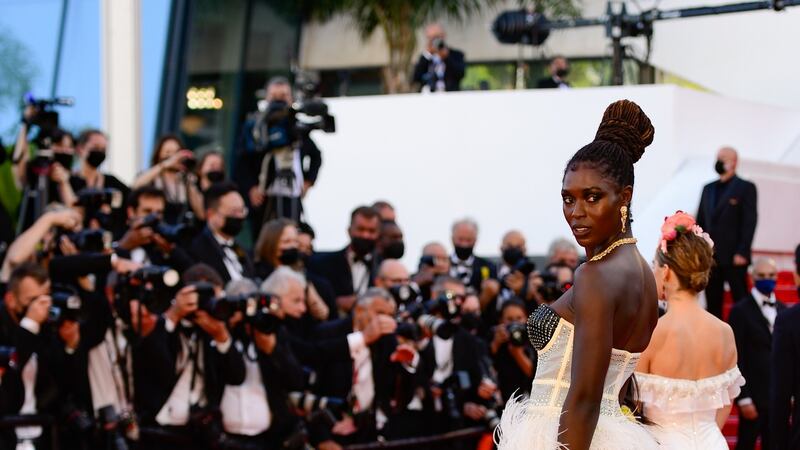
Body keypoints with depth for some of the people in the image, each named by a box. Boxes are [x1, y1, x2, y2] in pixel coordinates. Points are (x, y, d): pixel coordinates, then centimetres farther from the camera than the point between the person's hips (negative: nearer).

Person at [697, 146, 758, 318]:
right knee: (712, 303, 6)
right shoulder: (708, 189, 17)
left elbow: (750, 221, -8)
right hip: (710, 256, 5)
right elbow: (701, 221, 17)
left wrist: (742, 252, -15)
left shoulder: (746, 188, -1)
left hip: (734, 257, -5)